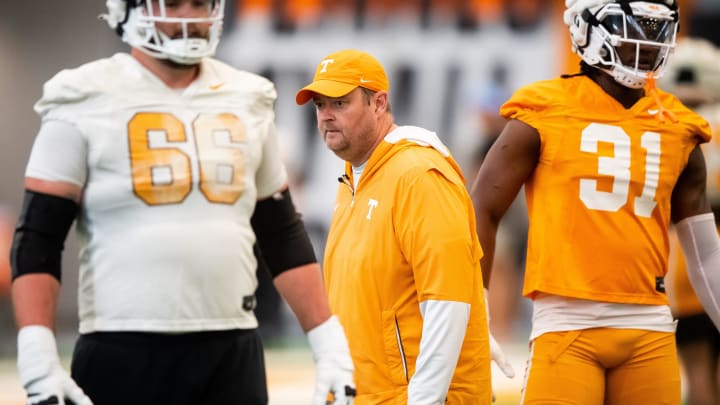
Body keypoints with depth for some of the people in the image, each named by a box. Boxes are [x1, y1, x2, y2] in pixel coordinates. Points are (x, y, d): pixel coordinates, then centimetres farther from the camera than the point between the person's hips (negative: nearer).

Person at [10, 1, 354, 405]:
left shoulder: (247, 102, 14)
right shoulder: (86, 102, 0)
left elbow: (284, 239, 19)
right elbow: (38, 240, -3)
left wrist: (329, 346, 12)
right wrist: (38, 360, -14)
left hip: (233, 353, 4)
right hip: (122, 354, -4)